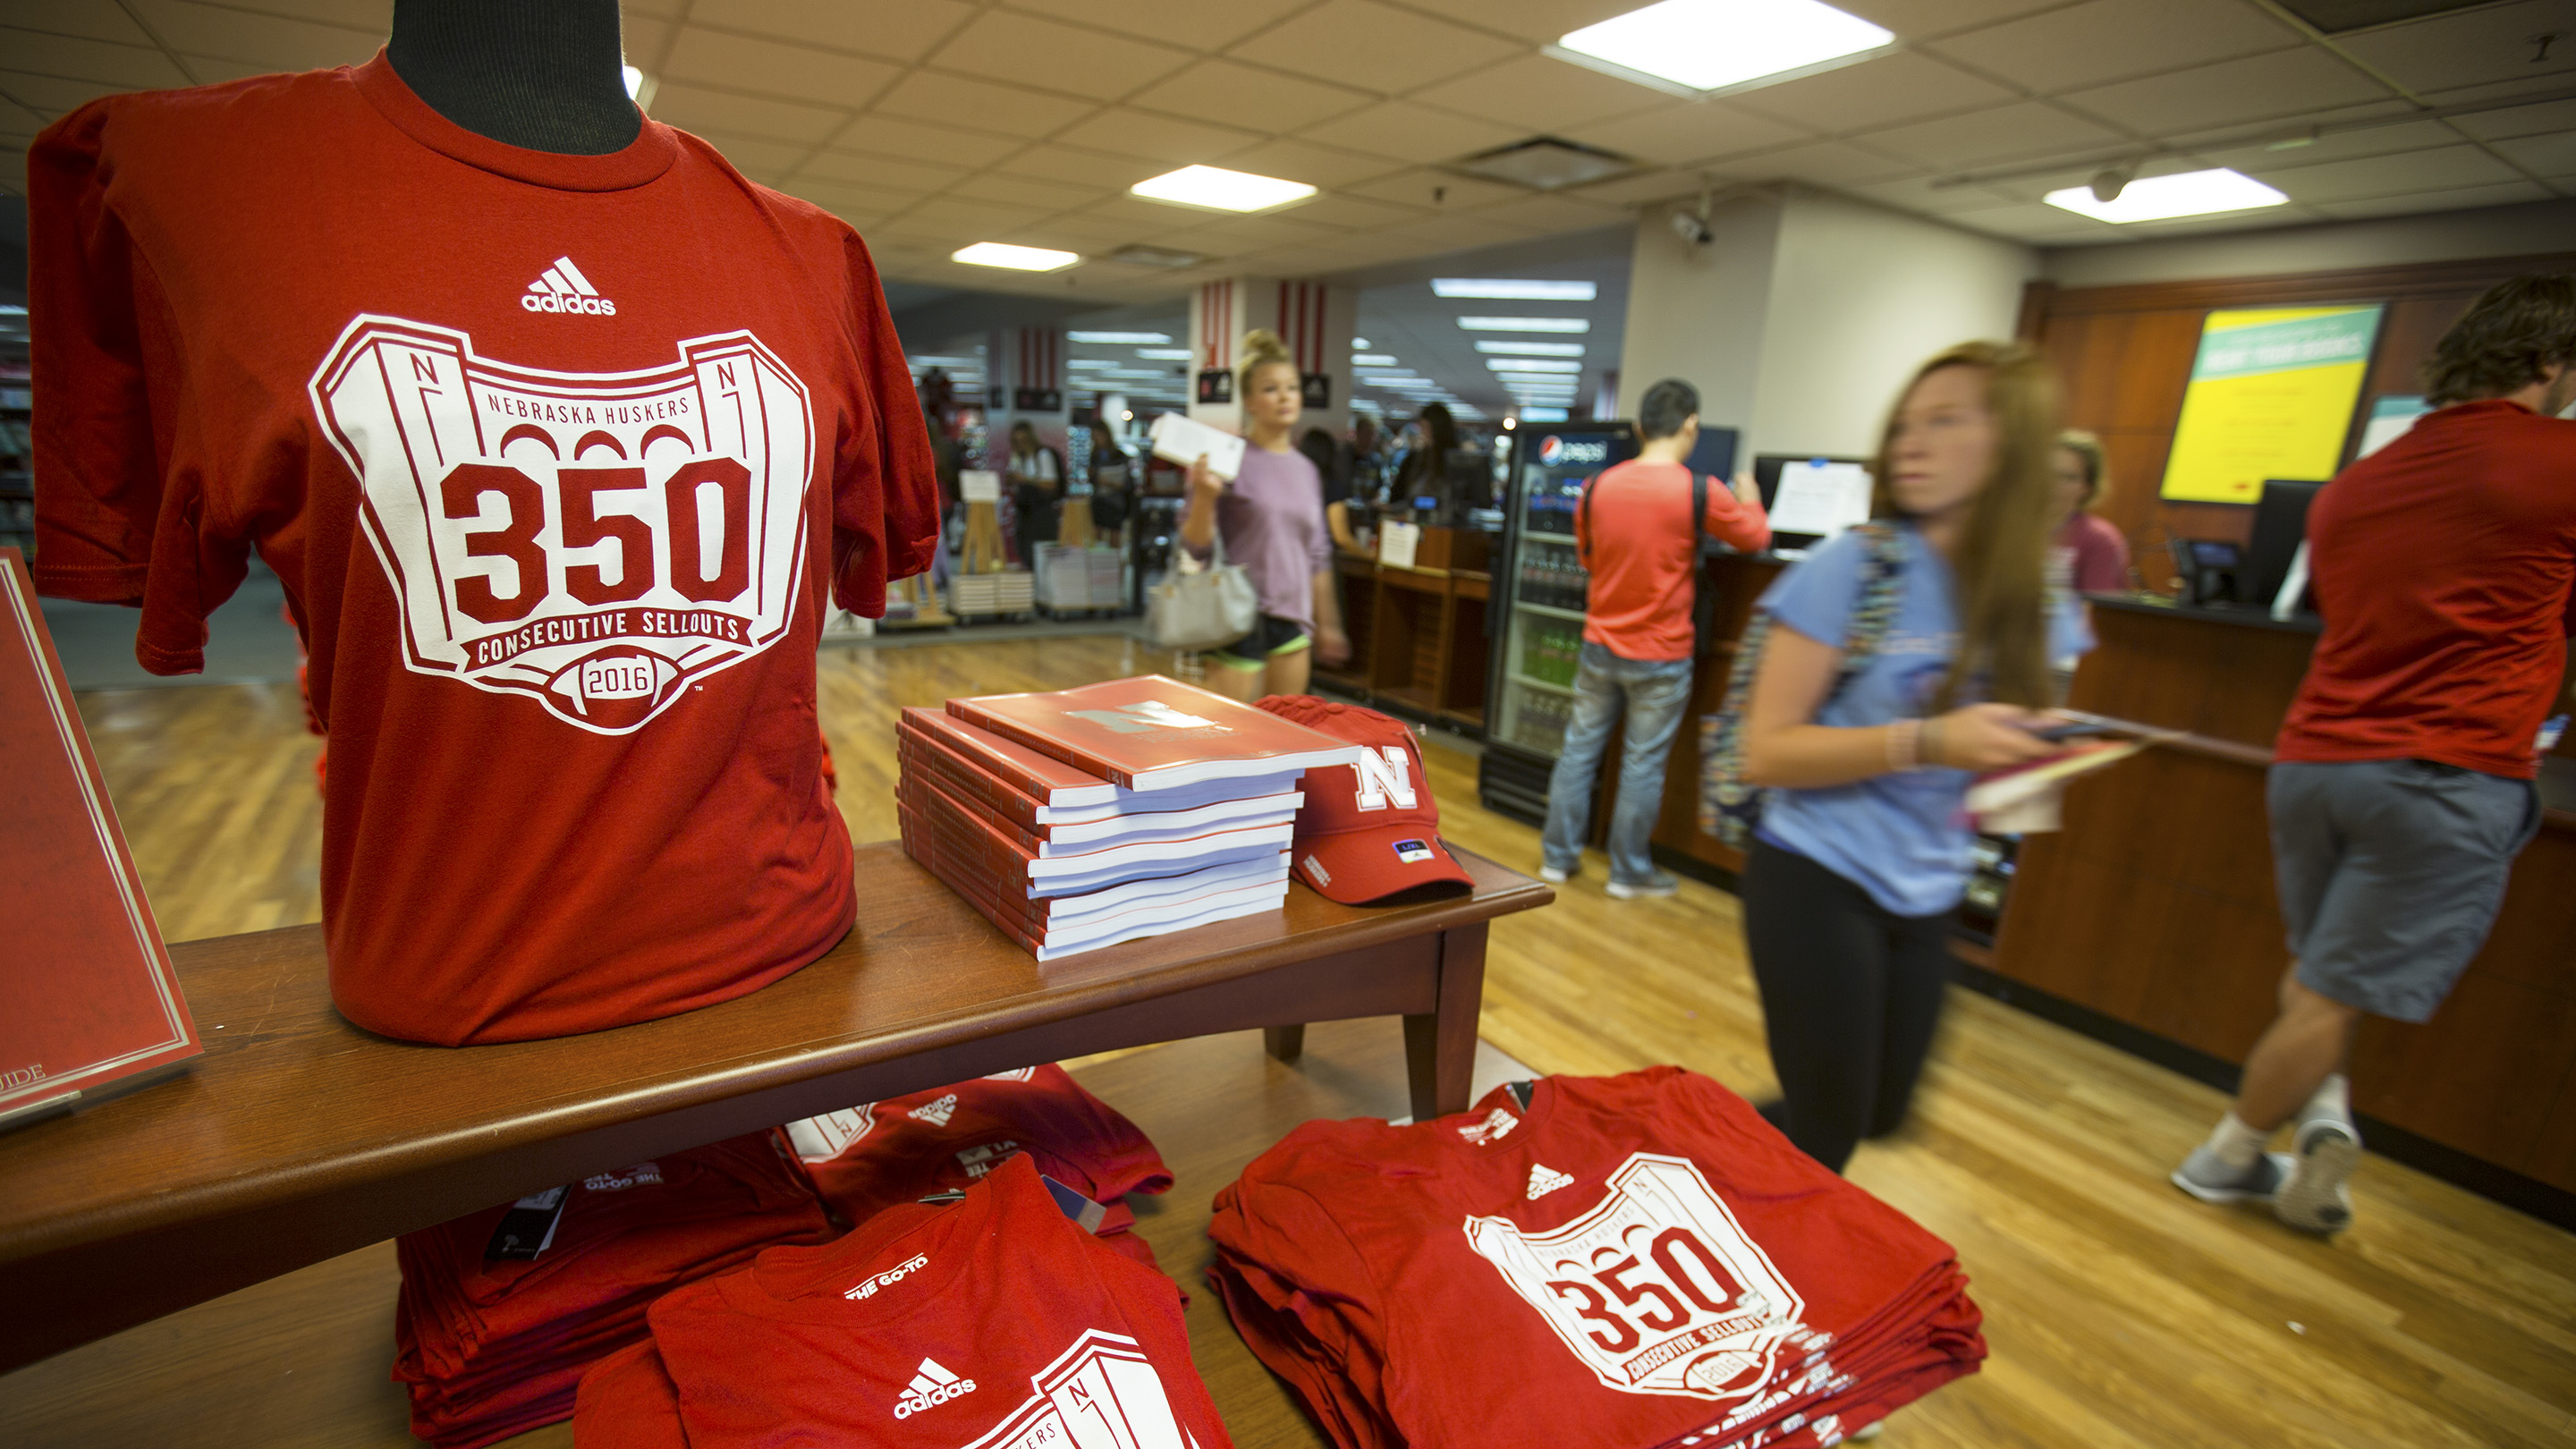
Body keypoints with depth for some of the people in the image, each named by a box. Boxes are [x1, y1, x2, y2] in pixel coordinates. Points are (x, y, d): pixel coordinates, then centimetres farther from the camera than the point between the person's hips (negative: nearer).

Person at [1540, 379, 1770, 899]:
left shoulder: (1598, 487, -3)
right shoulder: (1700, 492, -13)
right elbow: (1756, 538, 5)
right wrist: (1749, 497, 24)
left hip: (1600, 645, 4)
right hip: (1660, 657, -3)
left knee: (1580, 748, 13)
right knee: (1643, 764, 7)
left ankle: (1557, 856, 23)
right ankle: (1628, 873, 21)